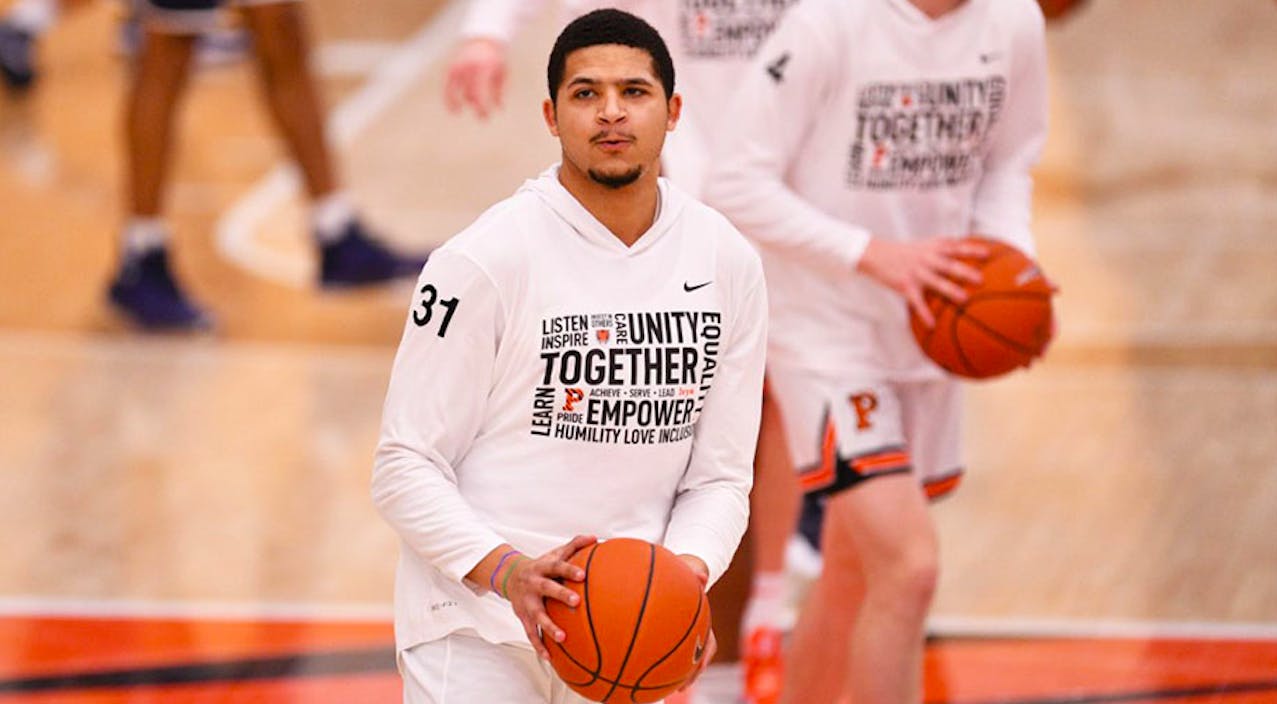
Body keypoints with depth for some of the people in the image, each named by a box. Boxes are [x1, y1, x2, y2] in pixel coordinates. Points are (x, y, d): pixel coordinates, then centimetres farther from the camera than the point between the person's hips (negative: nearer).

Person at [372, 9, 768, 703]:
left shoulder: (728, 262, 3)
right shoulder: (486, 259, -11)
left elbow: (720, 477, 7)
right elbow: (405, 468, -10)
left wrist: (686, 572, -14)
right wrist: (505, 570, -25)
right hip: (476, 629, -4)